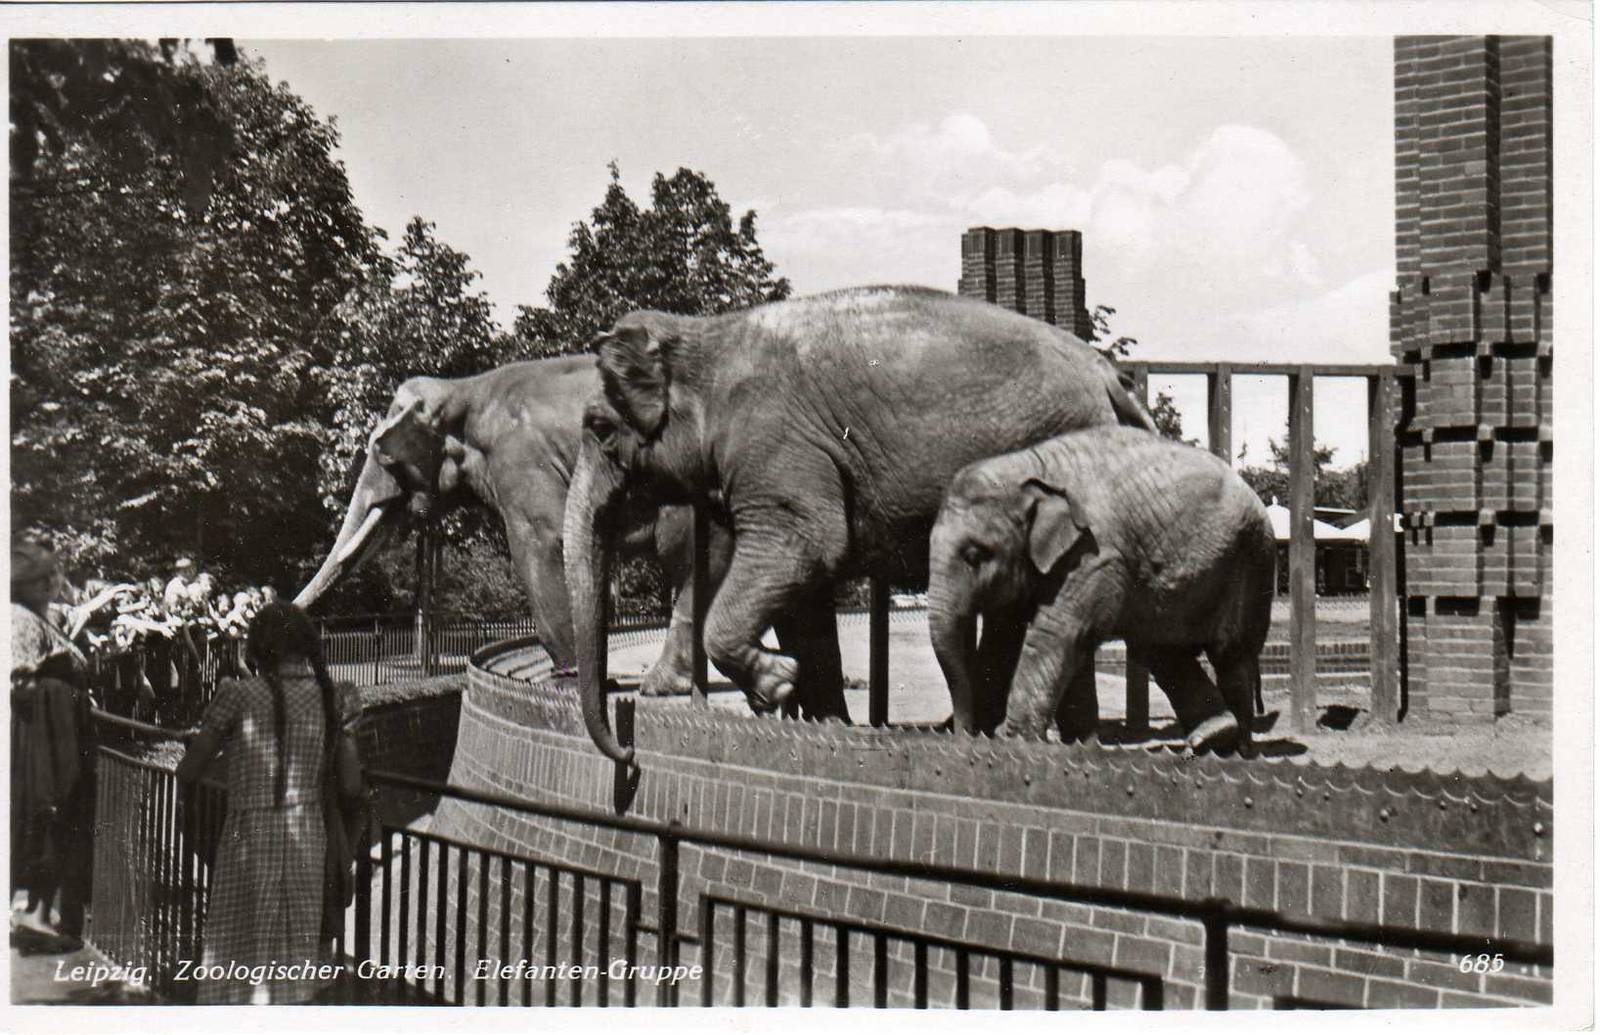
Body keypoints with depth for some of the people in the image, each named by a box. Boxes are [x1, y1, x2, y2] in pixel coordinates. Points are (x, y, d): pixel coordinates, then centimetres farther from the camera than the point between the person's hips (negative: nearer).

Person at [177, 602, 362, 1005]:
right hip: (308, 840, 4)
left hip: (251, 839, -4)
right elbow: (351, 787, 0)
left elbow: (187, 774, -5)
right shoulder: (334, 700, 0)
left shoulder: (240, 695, -10)